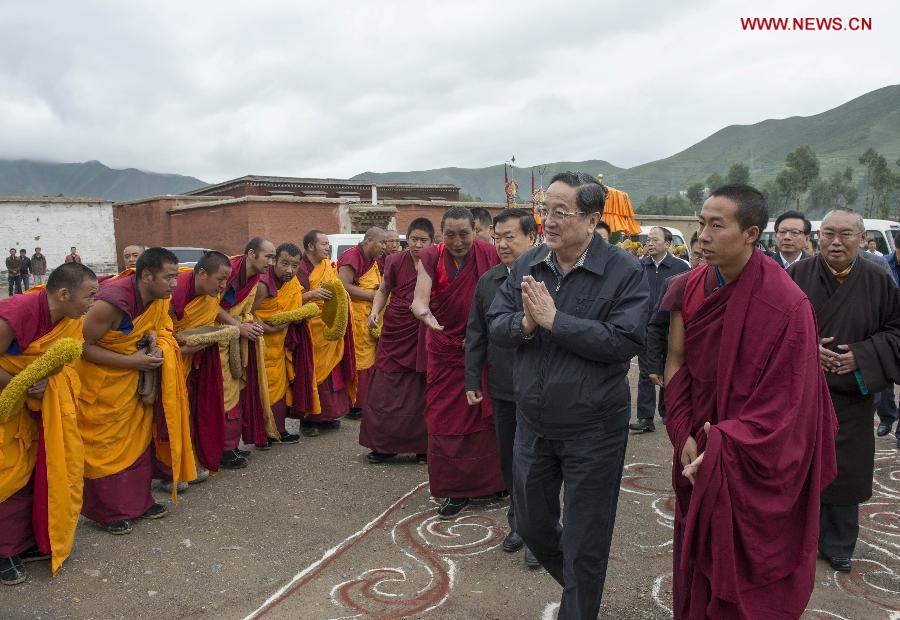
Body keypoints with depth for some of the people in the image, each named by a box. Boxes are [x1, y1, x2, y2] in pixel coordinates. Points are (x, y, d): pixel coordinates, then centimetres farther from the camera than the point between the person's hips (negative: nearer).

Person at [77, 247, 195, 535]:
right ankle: (107, 511, 20)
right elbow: (83, 346, -24)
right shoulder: (112, 301, -30)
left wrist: (155, 346, -13)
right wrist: (131, 361, -25)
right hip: (101, 379, -7)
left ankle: (138, 500, 27)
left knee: (140, 439, 13)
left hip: (136, 379, 7)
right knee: (107, 446, 3)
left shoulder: (160, 298, -9)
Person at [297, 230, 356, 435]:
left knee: (331, 372, 8)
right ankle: (308, 419, 4)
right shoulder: (301, 269, -8)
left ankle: (327, 414, 19)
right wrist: (312, 294, -28)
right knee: (312, 372, -5)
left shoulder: (328, 266, 14)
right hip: (311, 329, -6)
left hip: (331, 329, 7)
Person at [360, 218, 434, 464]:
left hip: (422, 336, -2)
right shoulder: (396, 262, -1)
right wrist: (375, 312, -4)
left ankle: (421, 446, 19)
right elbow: (383, 290, 11)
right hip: (395, 333, 2)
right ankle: (384, 445, 20)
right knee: (386, 390, 6)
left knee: (419, 393, 4)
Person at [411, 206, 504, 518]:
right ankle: (456, 489, 18)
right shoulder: (431, 257, -7)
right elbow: (419, 298, -19)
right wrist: (423, 312, -41)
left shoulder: (488, 254, -7)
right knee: (446, 419, 5)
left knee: (483, 414, 7)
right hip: (445, 350, 1)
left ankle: (490, 480, 26)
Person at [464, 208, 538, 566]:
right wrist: (472, 380, 5)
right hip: (502, 388, 5)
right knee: (509, 459, 16)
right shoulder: (487, 281, 4)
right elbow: (476, 334, 7)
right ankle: (518, 523, 35)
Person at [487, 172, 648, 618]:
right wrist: (525, 323, -22)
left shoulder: (624, 271, -15)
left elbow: (626, 340, -24)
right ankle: (575, 583, 52)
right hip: (532, 424, 6)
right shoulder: (527, 265, 0)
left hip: (593, 431, -5)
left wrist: (554, 320, -25)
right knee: (531, 523, 23)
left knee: (585, 543, 11)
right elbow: (495, 325, 0)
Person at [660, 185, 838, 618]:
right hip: (700, 455, 4)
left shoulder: (786, 304, -18)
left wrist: (723, 448, -21)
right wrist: (685, 435, -9)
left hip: (755, 468, -4)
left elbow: (786, 400, -17)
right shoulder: (689, 289, -3)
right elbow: (675, 362, 1)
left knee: (748, 577, 11)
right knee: (698, 563, 17)